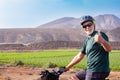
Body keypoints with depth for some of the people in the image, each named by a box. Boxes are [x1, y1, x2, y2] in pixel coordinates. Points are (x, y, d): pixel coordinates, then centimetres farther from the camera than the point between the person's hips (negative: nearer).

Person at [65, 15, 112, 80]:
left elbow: (108, 49, -28)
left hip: (98, 71, -9)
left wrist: (102, 41, -50)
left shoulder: (100, 35, -11)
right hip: (90, 70, 9)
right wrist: (67, 67, 22)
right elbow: (79, 56, 20)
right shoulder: (87, 40, 14)